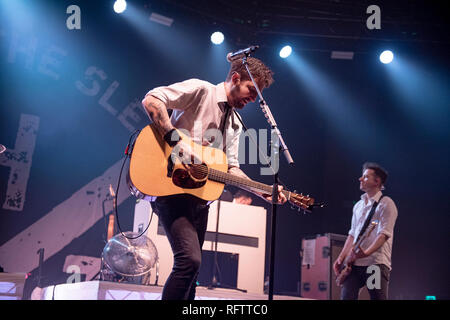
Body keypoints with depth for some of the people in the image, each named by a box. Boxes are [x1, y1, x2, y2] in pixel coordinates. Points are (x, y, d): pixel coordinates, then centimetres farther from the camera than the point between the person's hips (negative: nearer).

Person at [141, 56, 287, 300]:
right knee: (190, 259, -22)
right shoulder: (201, 91, -5)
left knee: (190, 266, 10)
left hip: (200, 195, 9)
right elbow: (151, 100, -17)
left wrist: (263, 191, 2)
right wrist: (177, 142, -25)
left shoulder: (235, 125, 19)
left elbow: (231, 168, 16)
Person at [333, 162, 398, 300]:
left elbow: (384, 234, -14)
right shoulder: (358, 205, 21)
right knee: (346, 297, -4)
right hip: (354, 263, 6)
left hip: (376, 262, -6)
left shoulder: (386, 204, -2)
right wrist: (341, 257, 12)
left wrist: (366, 252, -29)